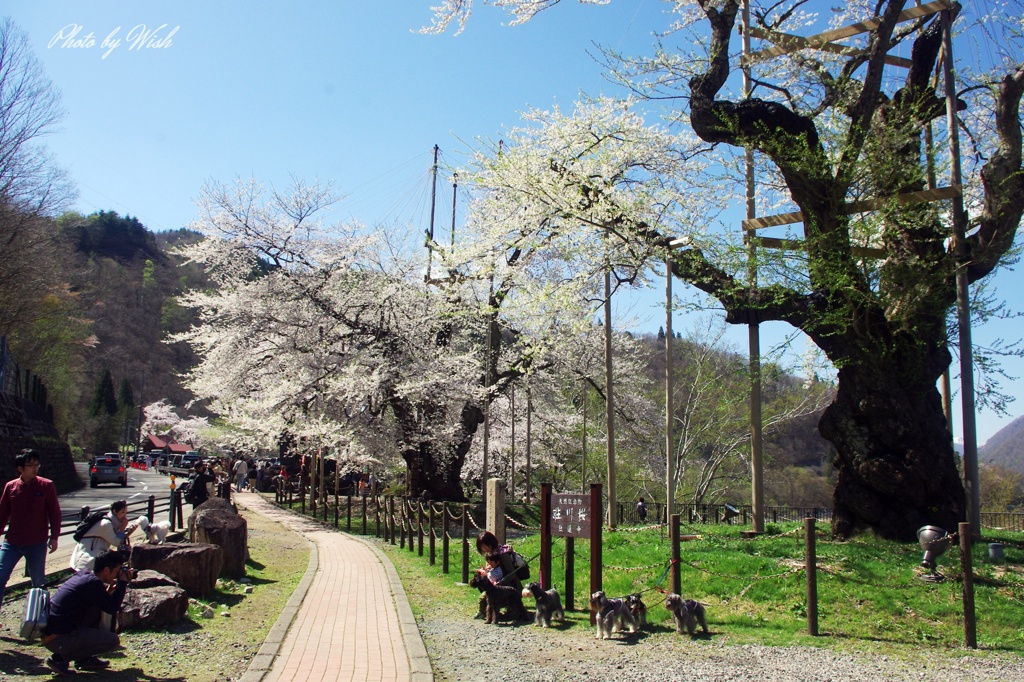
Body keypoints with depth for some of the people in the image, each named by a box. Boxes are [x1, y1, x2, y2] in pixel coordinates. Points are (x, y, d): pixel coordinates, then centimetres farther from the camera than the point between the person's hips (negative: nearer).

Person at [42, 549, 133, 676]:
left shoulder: (82, 575, 11)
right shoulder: (93, 583, -17)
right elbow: (113, 609, -12)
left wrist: (107, 592, 10)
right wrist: (123, 582, -3)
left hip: (48, 630, 9)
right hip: (58, 639, -9)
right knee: (113, 640, -7)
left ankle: (85, 658, 19)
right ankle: (61, 658, -3)